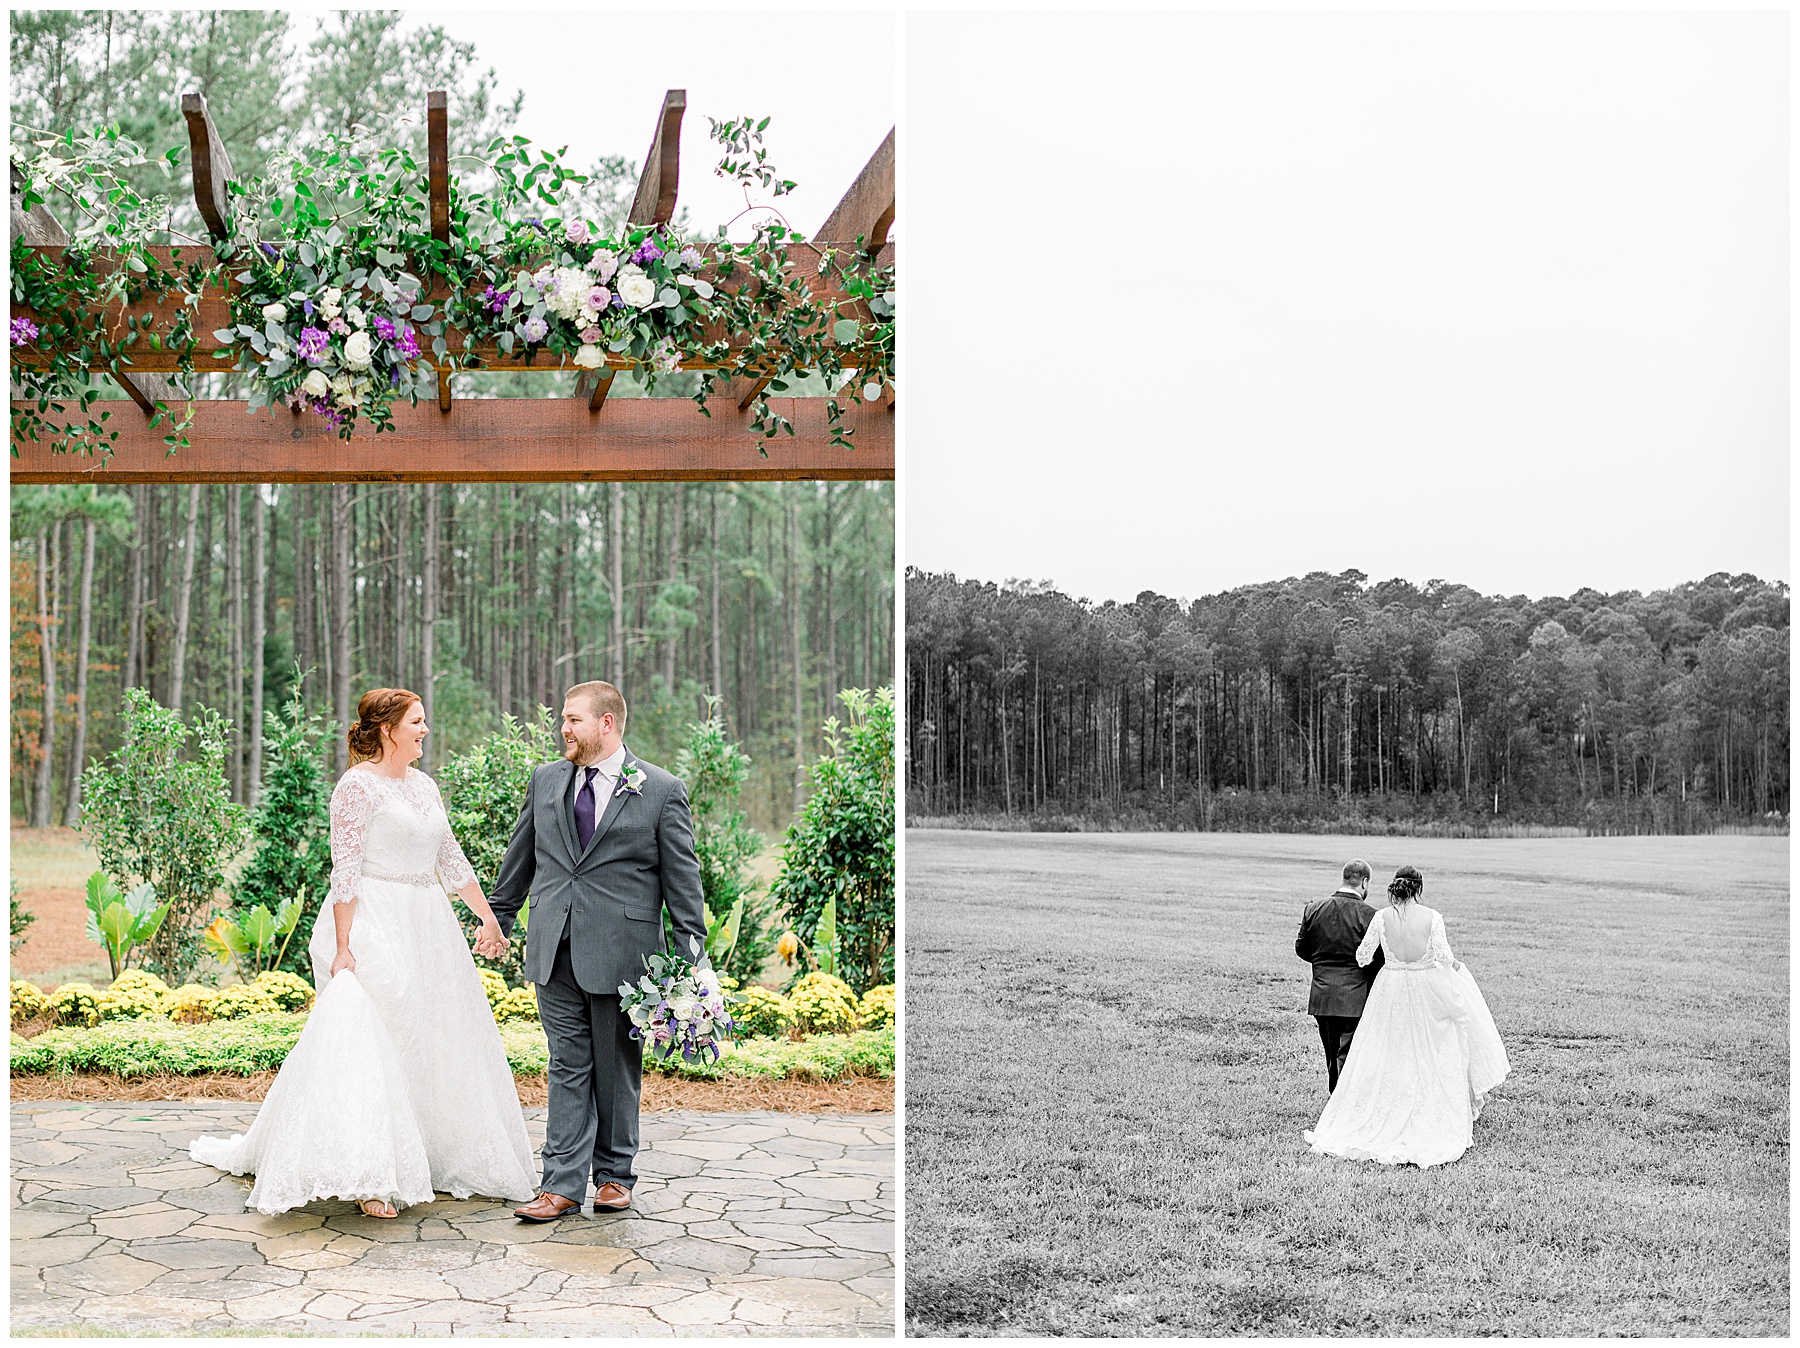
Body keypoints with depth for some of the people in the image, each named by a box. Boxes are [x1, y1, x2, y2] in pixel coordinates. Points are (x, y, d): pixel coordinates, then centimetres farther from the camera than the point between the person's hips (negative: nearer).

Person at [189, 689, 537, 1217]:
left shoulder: (423, 785, 14)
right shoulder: (357, 785, -9)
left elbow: (451, 858, 20)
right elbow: (345, 871, -15)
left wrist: (489, 918, 20)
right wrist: (343, 946, -20)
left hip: (426, 930, 9)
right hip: (374, 927, -8)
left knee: (434, 1045, 12)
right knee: (368, 1041, -13)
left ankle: (444, 1160, 25)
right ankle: (366, 1178, -14)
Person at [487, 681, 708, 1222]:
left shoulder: (661, 790, -3)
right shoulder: (545, 780, 9)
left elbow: (682, 877, -1)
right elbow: (520, 857, 20)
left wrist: (691, 957, -4)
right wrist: (497, 919, 22)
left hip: (621, 952, -3)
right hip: (555, 951, 3)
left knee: (617, 1069, 8)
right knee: (568, 1066, 5)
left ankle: (615, 1174, 23)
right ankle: (563, 1183, 9)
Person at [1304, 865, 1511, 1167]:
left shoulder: (1382, 918, -8)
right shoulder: (1432, 917, -12)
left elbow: (1363, 955, -4)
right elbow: (1443, 956, -14)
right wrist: (1455, 965, 8)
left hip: (1390, 993, 1)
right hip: (1427, 989, -1)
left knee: (1385, 1058, 10)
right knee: (1430, 1058, 14)